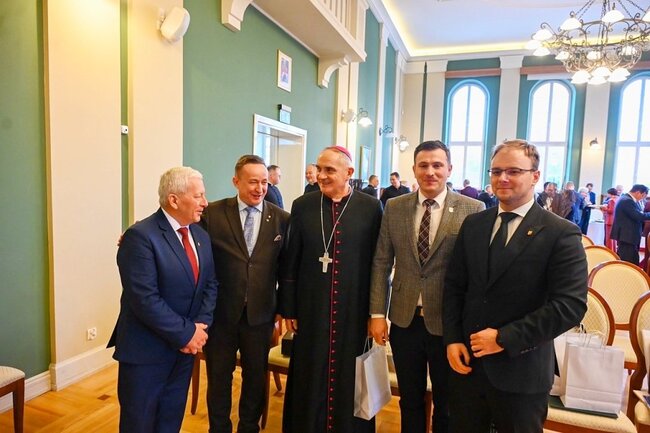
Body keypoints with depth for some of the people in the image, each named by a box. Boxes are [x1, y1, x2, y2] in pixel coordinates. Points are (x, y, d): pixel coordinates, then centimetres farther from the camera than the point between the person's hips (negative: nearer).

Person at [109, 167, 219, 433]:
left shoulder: (201, 236, 5)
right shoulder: (140, 236, -19)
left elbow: (210, 284, 6)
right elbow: (145, 299, -24)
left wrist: (201, 325, -9)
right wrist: (186, 333, -18)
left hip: (186, 348, 6)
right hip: (146, 349, -6)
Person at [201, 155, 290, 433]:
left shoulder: (282, 219, -3)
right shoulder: (212, 213, -6)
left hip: (260, 313, 1)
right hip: (220, 312, -1)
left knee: (256, 376, 18)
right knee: (218, 376, 17)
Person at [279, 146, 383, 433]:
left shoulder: (371, 208, -4)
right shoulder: (302, 206, 0)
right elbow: (290, 262, 2)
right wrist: (288, 308, 3)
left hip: (354, 310, -1)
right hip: (311, 309, 1)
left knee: (349, 378, 13)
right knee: (310, 378, 14)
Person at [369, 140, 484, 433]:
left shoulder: (473, 210, -8)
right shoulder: (394, 207, 0)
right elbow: (381, 263, 2)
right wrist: (377, 313, -1)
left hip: (448, 322, -2)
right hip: (404, 320, 2)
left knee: (447, 404, 19)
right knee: (409, 400, 21)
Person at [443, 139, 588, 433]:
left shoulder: (561, 234, -10)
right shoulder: (473, 224, 4)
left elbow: (571, 305, -17)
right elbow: (453, 285, 6)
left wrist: (505, 338, -18)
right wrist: (452, 339, -4)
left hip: (521, 371, -4)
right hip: (466, 362, 4)